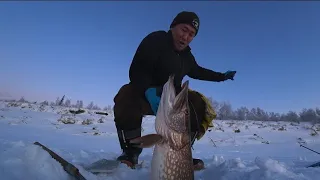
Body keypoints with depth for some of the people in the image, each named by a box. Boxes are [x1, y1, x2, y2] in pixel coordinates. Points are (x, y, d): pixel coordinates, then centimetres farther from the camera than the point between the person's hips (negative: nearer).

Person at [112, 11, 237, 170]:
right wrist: (148, 91, -45)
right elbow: (136, 70, -26)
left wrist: (222, 76, 28)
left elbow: (196, 71, 28)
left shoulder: (187, 55, 8)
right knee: (127, 97, -38)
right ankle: (130, 152, -16)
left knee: (201, 106, -14)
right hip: (145, 94, -5)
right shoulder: (155, 40, -14)